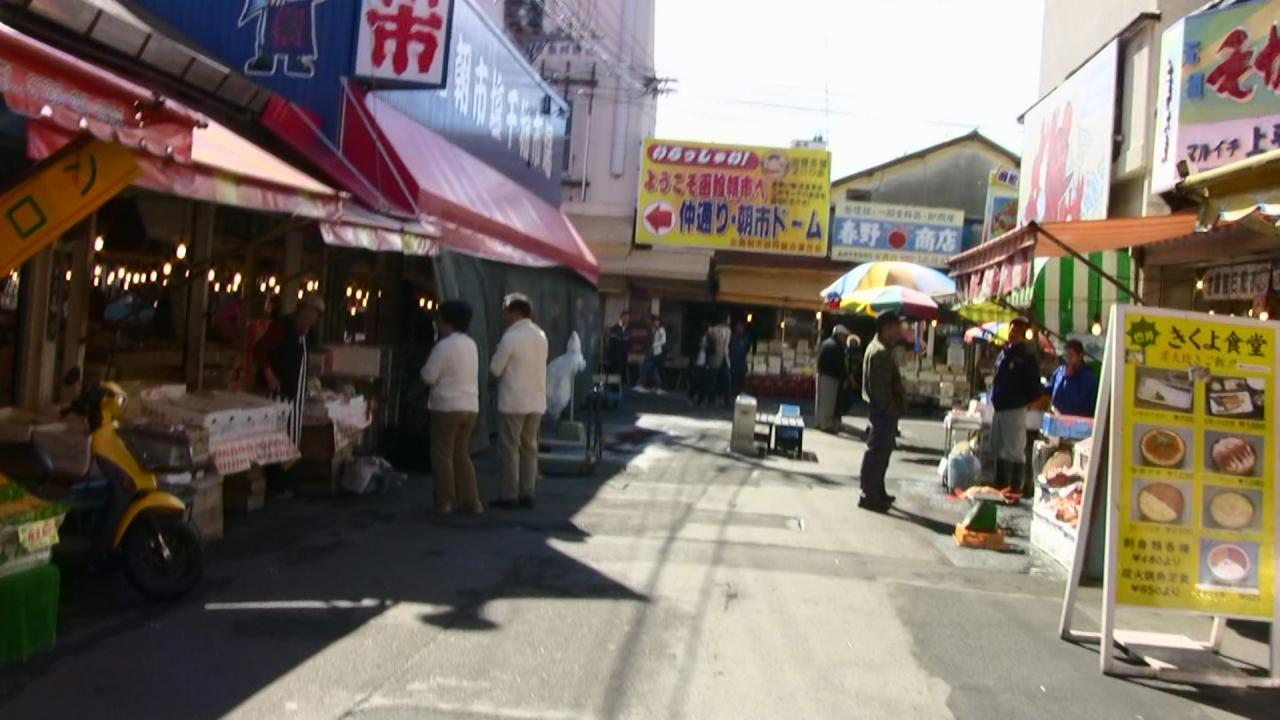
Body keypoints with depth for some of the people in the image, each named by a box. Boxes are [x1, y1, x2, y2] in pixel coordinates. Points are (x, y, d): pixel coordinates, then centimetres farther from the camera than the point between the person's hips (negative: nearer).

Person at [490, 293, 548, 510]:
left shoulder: (510, 337, -14)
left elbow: (495, 369, -9)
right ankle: (527, 494, 14)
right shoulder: (540, 335, 9)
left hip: (514, 401, -7)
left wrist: (497, 354, 9)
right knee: (529, 447, 12)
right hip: (536, 401, 7)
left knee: (511, 448, 1)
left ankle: (510, 497, 4)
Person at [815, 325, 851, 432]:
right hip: (831, 377, -9)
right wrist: (845, 378, -11)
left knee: (821, 400, 15)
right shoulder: (837, 347, -14)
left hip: (822, 374, 9)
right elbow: (839, 365, -18)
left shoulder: (825, 343, 15)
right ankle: (826, 424, -1)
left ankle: (819, 422, 23)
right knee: (828, 402, -4)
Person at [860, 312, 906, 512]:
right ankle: (870, 496, -1)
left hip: (884, 411, 11)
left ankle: (878, 492, 26)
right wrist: (892, 411, -20)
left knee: (882, 451, 17)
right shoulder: (880, 352, -18)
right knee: (877, 452, -6)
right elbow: (880, 387, -23)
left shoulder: (882, 348, 16)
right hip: (883, 411, -11)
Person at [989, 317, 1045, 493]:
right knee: (999, 450, 14)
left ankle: (1015, 488, 0)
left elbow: (1034, 387, -9)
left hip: (1015, 410, -8)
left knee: (1015, 451, -4)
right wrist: (994, 399, 11)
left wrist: (1023, 402, -7)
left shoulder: (1027, 358, -8)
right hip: (999, 409, 8)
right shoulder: (1003, 353, 13)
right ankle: (1000, 485, 25)